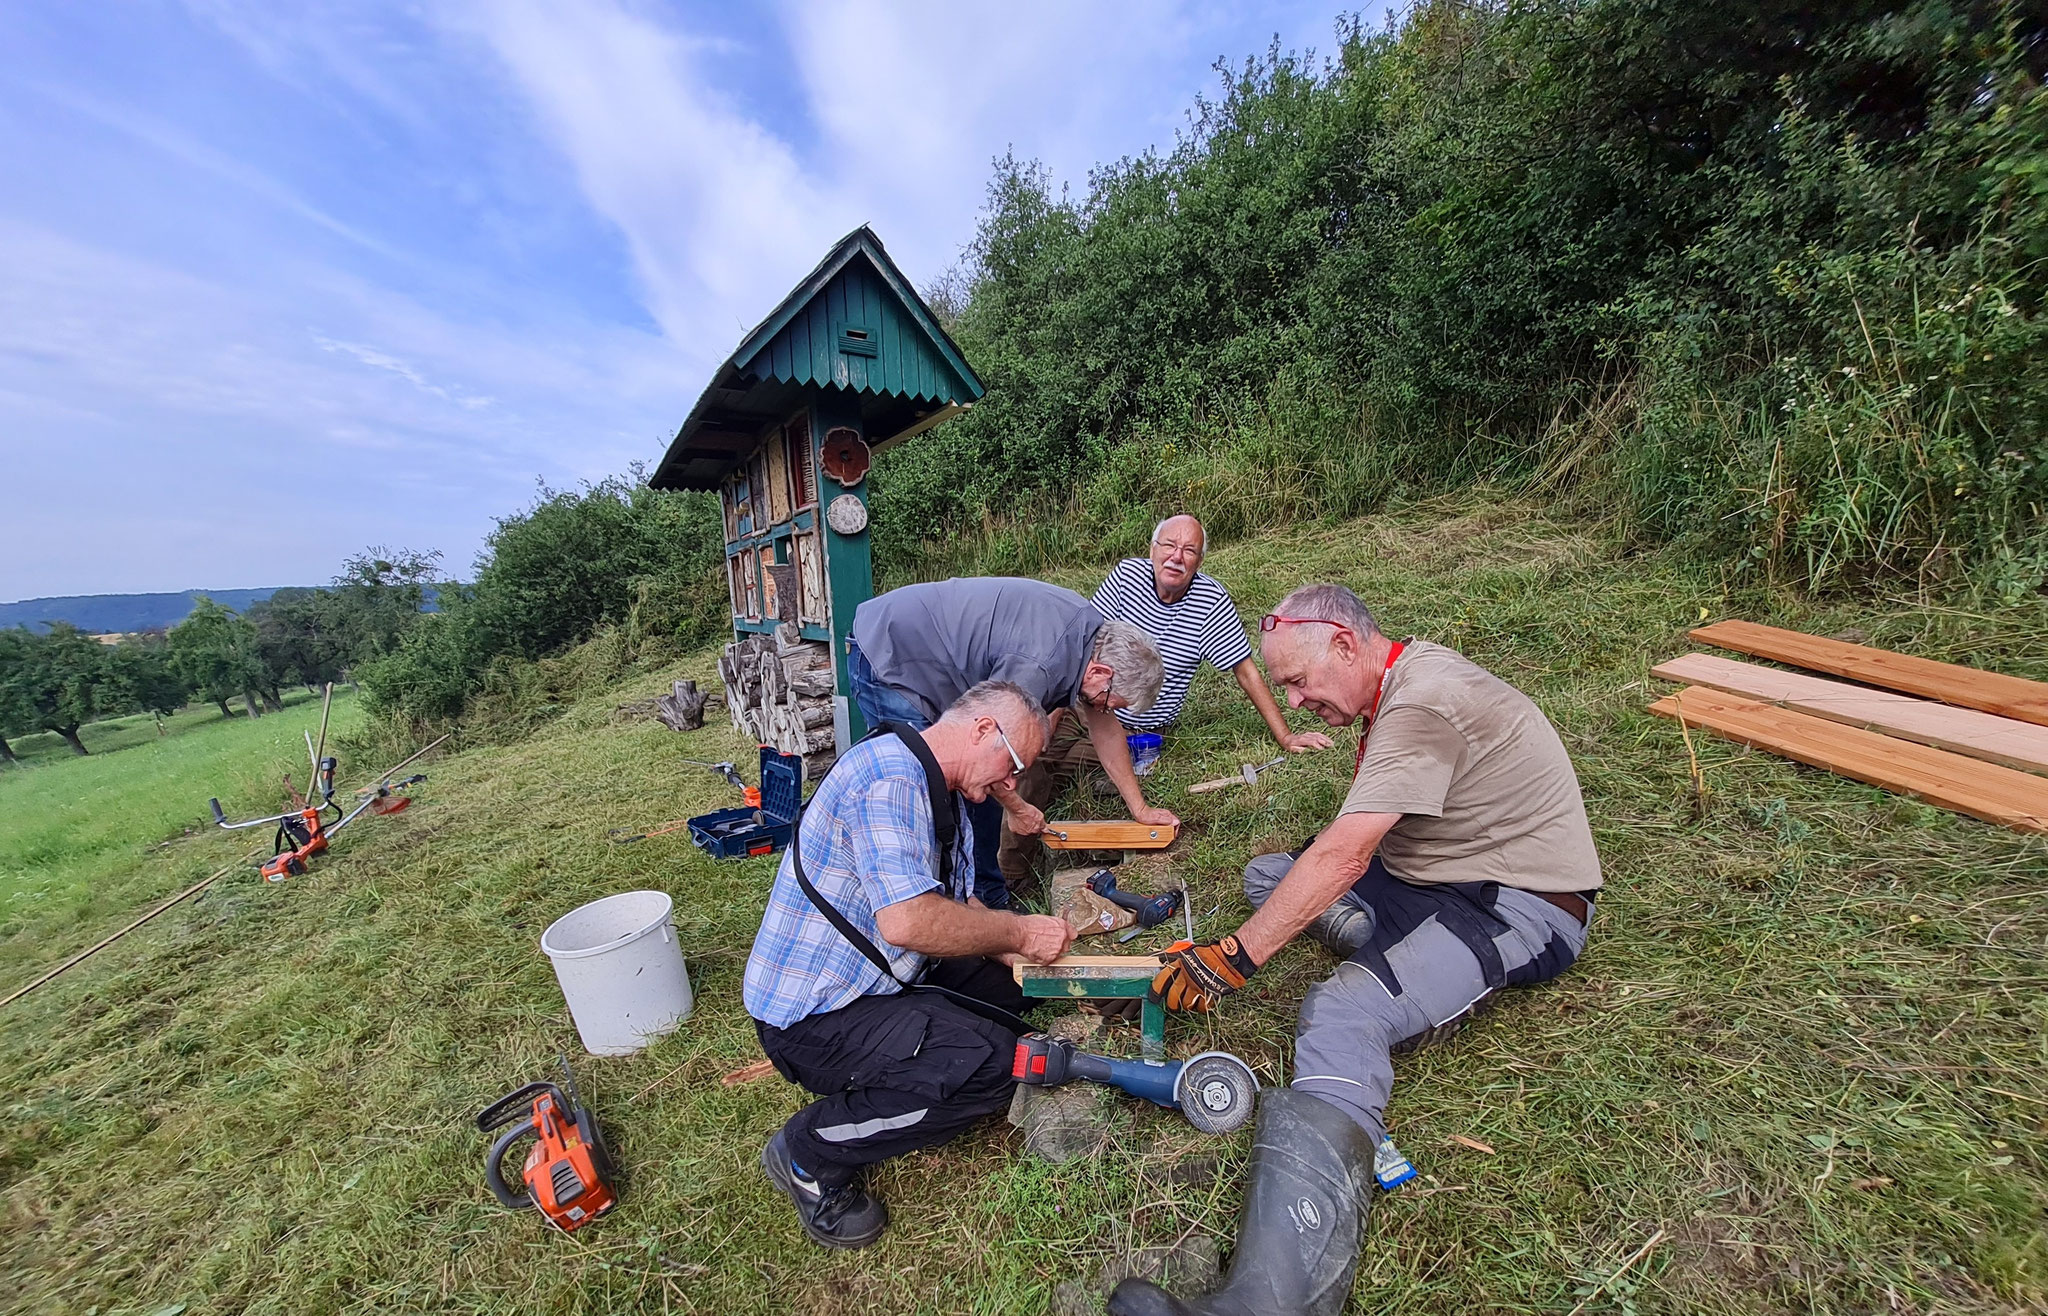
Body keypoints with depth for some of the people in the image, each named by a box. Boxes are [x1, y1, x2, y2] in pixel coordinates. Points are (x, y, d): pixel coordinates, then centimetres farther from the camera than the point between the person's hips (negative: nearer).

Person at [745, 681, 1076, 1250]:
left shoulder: (943, 795, 9)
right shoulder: (891, 775, -25)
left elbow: (956, 905, 12)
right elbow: (906, 919, -35)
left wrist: (1011, 950, -5)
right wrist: (1019, 931, -22)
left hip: (880, 980, 10)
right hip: (811, 1015, -9)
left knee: (1007, 986, 5)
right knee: (987, 1061, -22)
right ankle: (809, 1154, -2)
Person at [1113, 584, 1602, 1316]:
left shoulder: (1422, 702, -23)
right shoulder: (1403, 680, 7)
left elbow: (1344, 857, -27)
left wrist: (1234, 958, -22)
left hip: (1522, 906, -10)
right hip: (1433, 875, 10)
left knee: (1341, 1016, -32)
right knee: (1267, 874, 8)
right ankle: (1423, 976, -7)